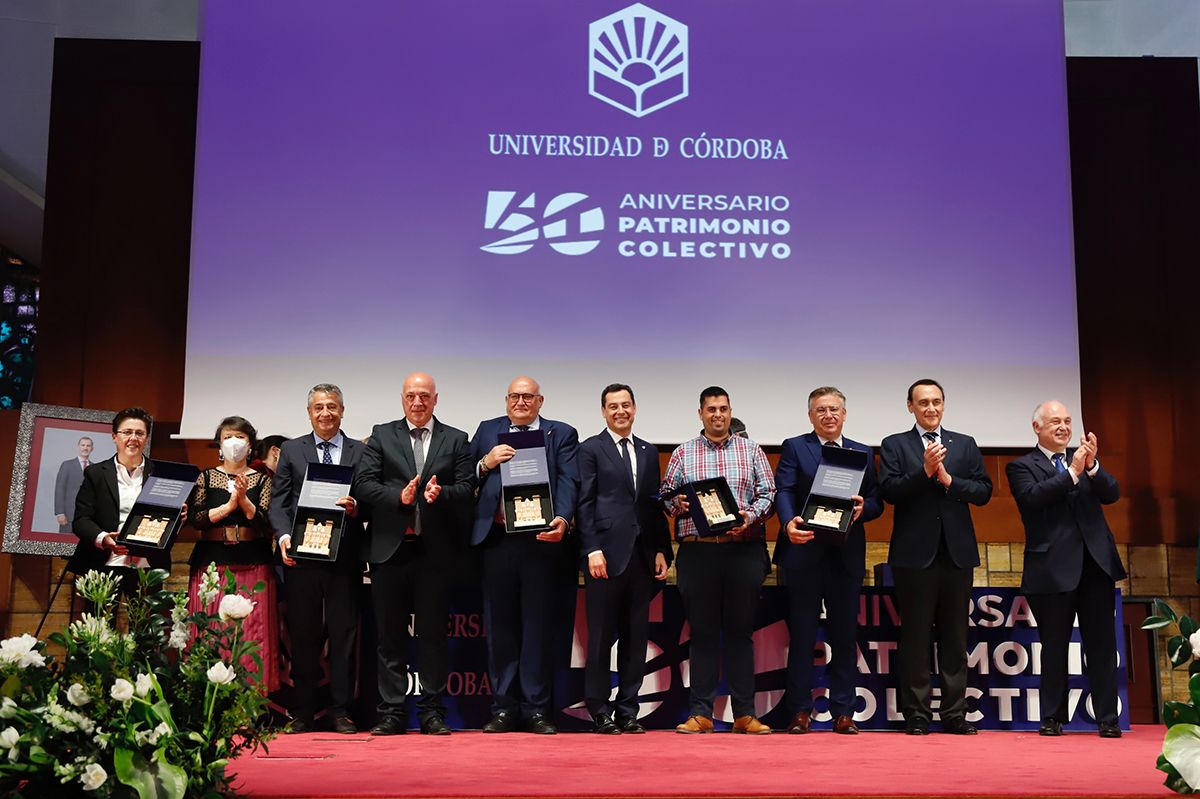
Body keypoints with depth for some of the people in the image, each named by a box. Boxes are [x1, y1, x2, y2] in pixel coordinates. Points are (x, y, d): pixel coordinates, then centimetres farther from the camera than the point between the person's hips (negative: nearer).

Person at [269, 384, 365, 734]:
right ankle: (303, 712, 13)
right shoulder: (291, 451, 11)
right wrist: (284, 536, -12)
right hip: (302, 556, 1)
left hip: (345, 557, -1)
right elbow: (279, 502, 4)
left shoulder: (361, 452, 9)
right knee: (303, 634, 5)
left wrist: (355, 507, -17)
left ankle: (341, 711, 9)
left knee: (344, 633, 2)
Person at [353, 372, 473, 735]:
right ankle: (391, 712, 12)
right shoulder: (382, 436, 9)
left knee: (433, 633, 5)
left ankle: (432, 712, 13)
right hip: (389, 547, 0)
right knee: (390, 634, 4)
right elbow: (363, 484, 0)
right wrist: (399, 496, -15)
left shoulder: (456, 440, 9)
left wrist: (441, 493, -17)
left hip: (436, 550, 0)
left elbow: (467, 491, 2)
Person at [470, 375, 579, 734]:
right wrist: (485, 464, -8)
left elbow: (568, 482, -4)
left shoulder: (561, 434, 8)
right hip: (497, 540, 2)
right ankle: (503, 709, 15)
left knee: (539, 625, 2)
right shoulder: (487, 431, 15)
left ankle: (536, 710, 10)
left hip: (542, 540, -2)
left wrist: (562, 519, -20)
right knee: (500, 626, 7)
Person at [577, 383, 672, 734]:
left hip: (642, 556, 5)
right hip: (606, 555, -5)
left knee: (636, 637, 7)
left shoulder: (649, 451, 17)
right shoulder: (590, 449, 2)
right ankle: (600, 712, 10)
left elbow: (655, 504, 15)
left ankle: (628, 711, 16)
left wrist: (662, 550, 8)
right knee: (601, 637, 1)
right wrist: (592, 550, -12)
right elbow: (584, 504, -4)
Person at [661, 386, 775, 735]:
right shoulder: (683, 453, 12)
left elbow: (768, 492, 7)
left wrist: (750, 517, -10)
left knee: (740, 631, 4)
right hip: (697, 549, 0)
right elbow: (666, 494, 10)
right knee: (702, 632, 3)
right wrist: (677, 505, -11)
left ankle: (745, 714, 9)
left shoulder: (750, 450, 12)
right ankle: (700, 713, 8)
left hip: (743, 547, 0)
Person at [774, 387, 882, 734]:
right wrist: (789, 523, -27)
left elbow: (876, 501, 11)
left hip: (847, 555, 3)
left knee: (845, 636, 6)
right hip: (804, 551, -2)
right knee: (802, 635, 2)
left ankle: (843, 712, 13)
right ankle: (800, 711, 9)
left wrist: (863, 508, -13)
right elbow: (783, 491, -7)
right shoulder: (794, 448, 6)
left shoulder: (863, 453, 15)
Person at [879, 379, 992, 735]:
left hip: (957, 552, 3)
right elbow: (888, 491, -7)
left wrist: (948, 479, -10)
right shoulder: (894, 445, 6)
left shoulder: (965, 445, 13)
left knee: (955, 637, 6)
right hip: (915, 553, -3)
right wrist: (924, 471, -18)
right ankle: (916, 715, 7)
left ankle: (954, 714, 13)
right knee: (915, 636, 1)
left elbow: (984, 490, 4)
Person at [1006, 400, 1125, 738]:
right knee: (1054, 646, 6)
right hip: (1054, 568, -3)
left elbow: (1112, 494, 2)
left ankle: (1108, 718, 11)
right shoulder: (1021, 466, 2)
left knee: (1102, 644, 5)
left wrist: (1092, 465, -15)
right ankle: (1053, 718, 15)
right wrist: (1073, 472, -20)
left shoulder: (1084, 457, 13)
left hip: (1096, 564, 3)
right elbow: (1032, 496, -17)